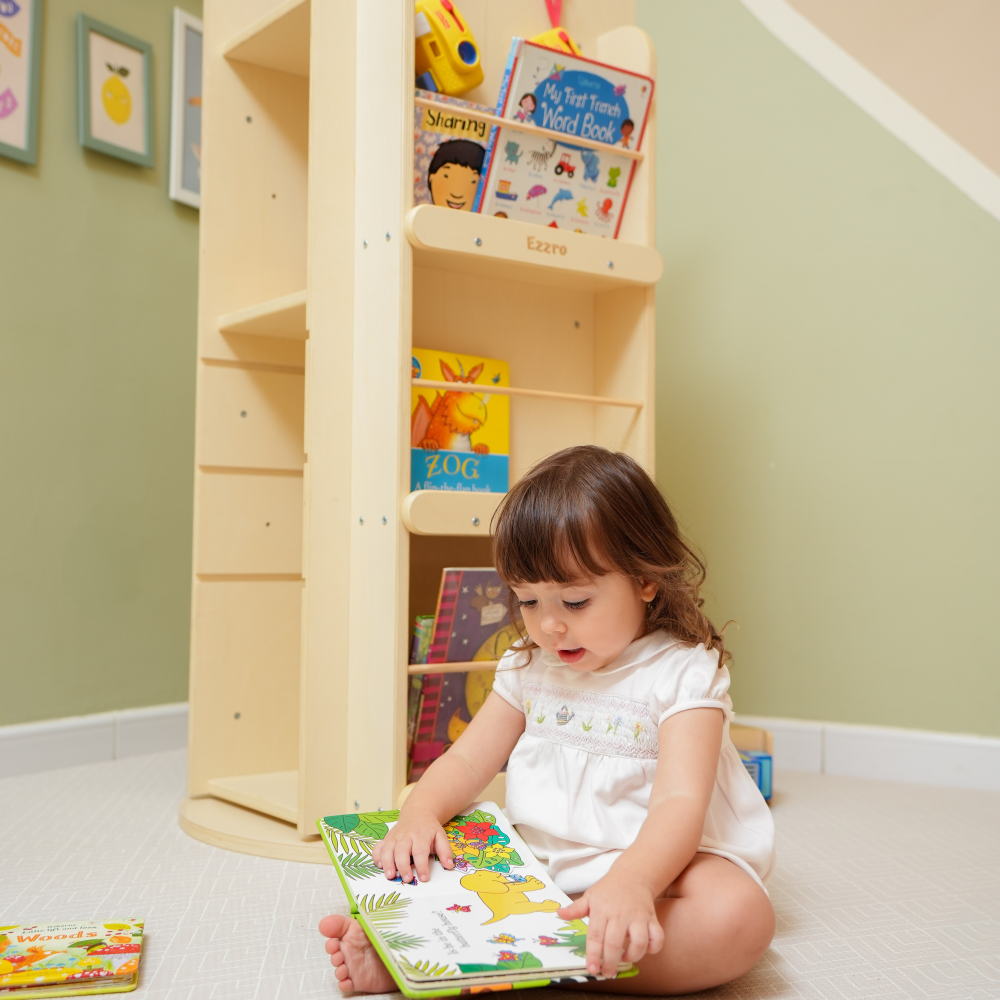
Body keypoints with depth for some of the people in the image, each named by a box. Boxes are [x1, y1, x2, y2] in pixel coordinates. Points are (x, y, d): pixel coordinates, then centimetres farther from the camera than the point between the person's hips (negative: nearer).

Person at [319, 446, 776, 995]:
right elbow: (468, 760, 9)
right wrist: (420, 812, -14)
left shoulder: (682, 672, -12)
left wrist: (631, 882, -44)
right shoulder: (529, 667, 8)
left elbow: (680, 802, -24)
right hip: (535, 857, 5)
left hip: (656, 860, -4)